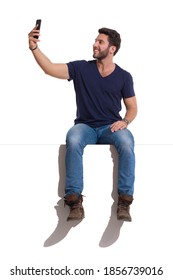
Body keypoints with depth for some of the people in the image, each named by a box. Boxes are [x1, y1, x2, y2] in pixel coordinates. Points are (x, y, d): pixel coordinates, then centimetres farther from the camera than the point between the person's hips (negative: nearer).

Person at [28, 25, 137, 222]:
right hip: (85, 126, 0)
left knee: (127, 144, -34)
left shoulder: (124, 76, 5)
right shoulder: (81, 68, 3)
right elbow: (50, 69, -6)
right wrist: (34, 48, -19)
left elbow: (132, 107, 10)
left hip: (111, 127, 0)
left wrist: (124, 122, -11)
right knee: (73, 141, -36)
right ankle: (74, 201, -33)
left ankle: (124, 202, -29)